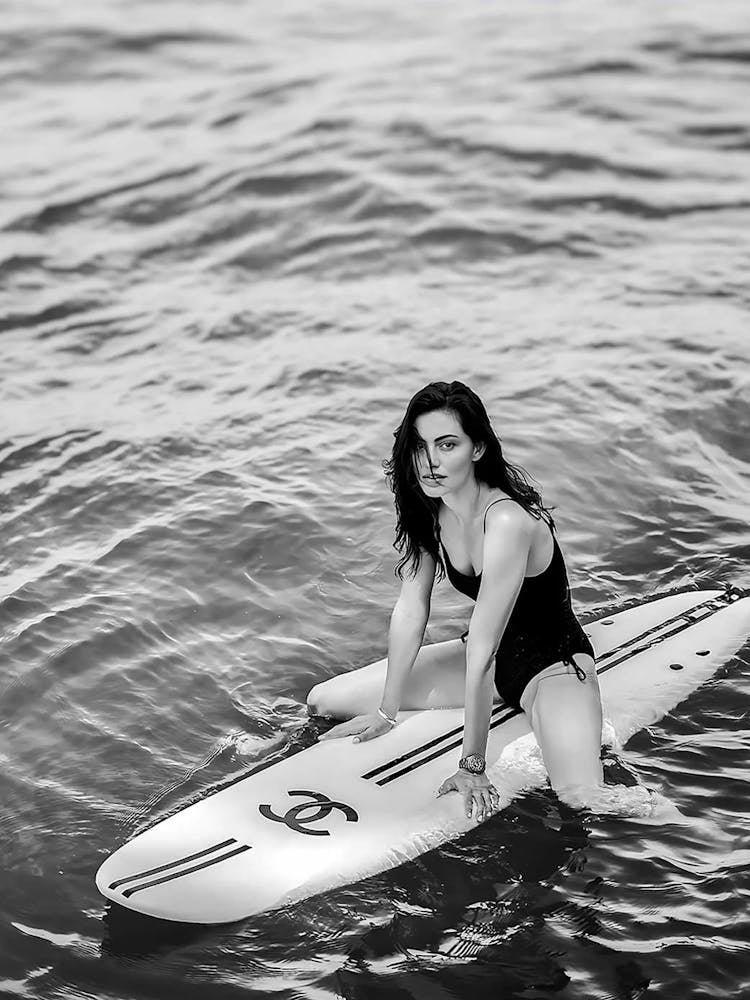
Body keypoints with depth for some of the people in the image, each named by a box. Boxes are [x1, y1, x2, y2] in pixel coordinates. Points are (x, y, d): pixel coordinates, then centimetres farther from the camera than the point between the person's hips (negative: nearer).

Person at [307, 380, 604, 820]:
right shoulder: (427, 507, -11)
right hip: (493, 655, 7)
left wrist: (473, 766, -30)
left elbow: (481, 655, -34)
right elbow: (410, 611, -6)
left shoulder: (506, 523, -35)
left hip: (556, 665, -7)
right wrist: (386, 712, -5)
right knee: (322, 702, 4)